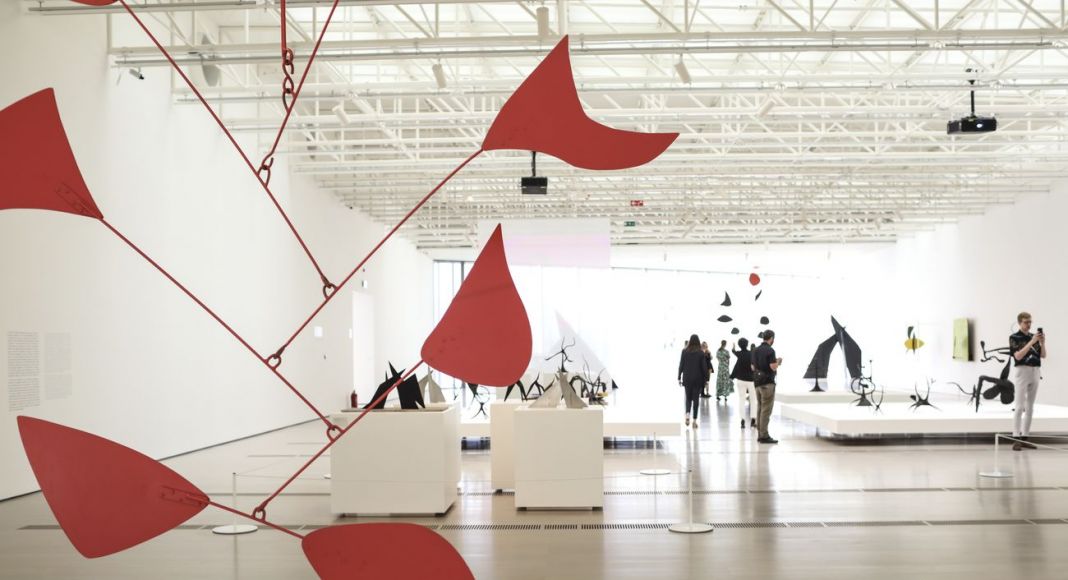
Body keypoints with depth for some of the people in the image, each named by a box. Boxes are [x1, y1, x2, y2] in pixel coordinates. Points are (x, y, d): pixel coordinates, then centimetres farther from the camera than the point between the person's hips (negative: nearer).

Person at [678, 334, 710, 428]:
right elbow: (704, 367, -5)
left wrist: (679, 378, 7)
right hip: (697, 379, -1)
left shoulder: (685, 352, -4)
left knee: (688, 398, 15)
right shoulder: (701, 353, -7)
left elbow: (681, 365, -1)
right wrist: (706, 378, 4)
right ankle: (694, 420, 3)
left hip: (687, 379, 1)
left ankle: (687, 414, -9)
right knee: (696, 399, 5)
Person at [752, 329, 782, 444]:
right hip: (767, 383, -8)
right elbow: (773, 367, -19)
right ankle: (764, 436, -5)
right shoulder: (770, 350, -13)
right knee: (766, 410, -5)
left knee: (760, 408, 13)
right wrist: (778, 362, 1)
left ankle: (760, 434, 15)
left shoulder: (756, 350, 11)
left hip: (757, 382, 8)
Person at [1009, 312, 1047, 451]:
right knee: (1020, 407, -8)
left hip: (1036, 372, 6)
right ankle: (1016, 439, -7)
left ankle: (1025, 438, 12)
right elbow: (1018, 356, -17)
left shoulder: (1034, 336, 11)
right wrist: (1032, 342, -21)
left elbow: (1043, 355, 7)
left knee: (1030, 407, 8)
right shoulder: (1014, 338, -5)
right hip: (1022, 372, -6)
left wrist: (1042, 342, -10)